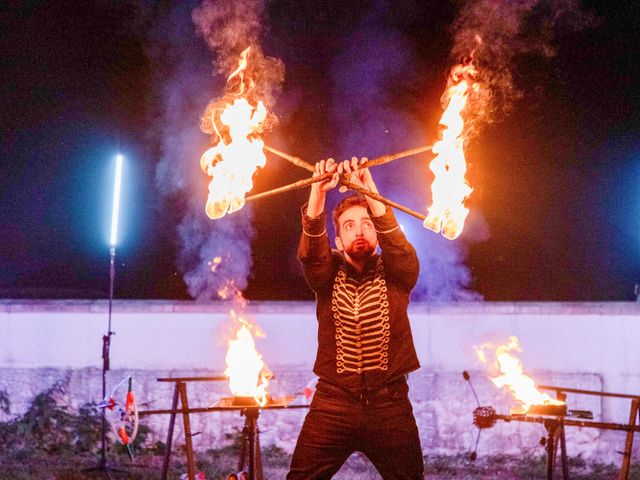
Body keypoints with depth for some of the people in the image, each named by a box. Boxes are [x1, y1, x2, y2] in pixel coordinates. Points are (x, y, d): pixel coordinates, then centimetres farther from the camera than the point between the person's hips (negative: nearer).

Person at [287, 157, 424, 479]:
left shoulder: (396, 274, 5)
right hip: (332, 404, 0)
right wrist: (318, 193, -30)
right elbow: (310, 250, -13)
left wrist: (369, 191, -28)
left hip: (390, 404, 0)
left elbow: (397, 244, -15)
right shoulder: (329, 274, 7)